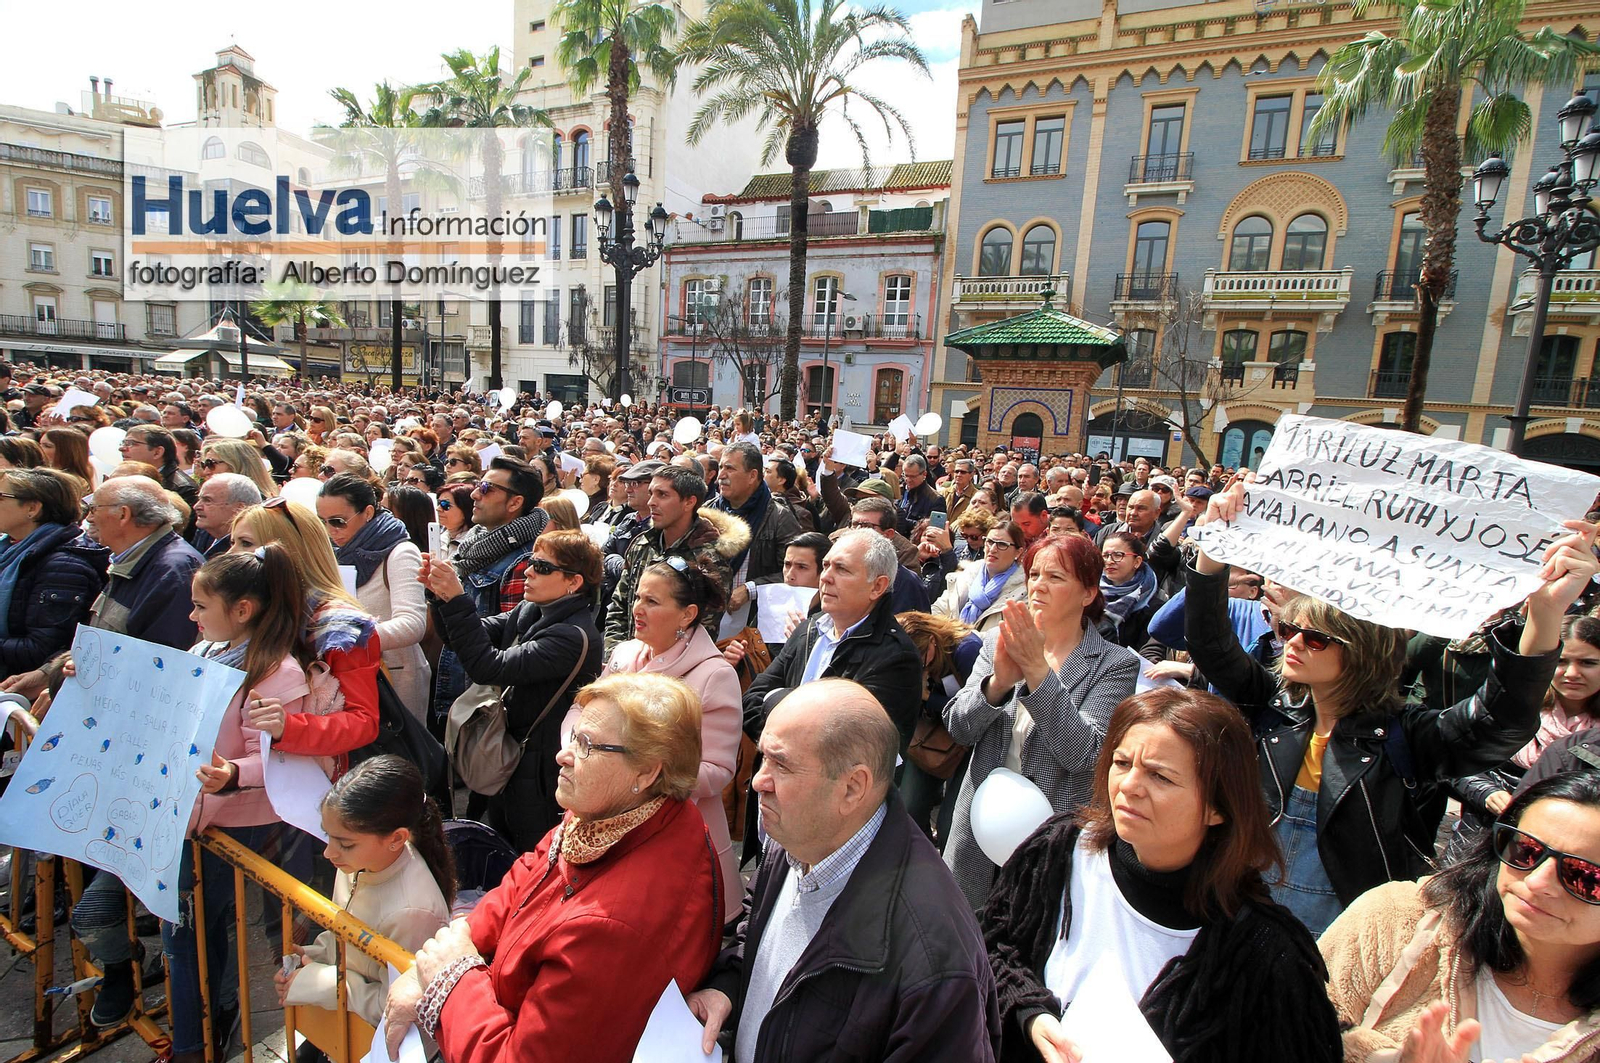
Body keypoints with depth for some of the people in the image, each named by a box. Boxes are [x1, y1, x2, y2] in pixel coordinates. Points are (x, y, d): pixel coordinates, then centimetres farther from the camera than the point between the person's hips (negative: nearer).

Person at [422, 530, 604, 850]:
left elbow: (488, 667, -30)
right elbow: (468, 639, 2)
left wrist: (456, 600, -32)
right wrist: (440, 594, -14)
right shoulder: (528, 612, 1)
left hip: (539, 774, -8)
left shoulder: (573, 637, -26)